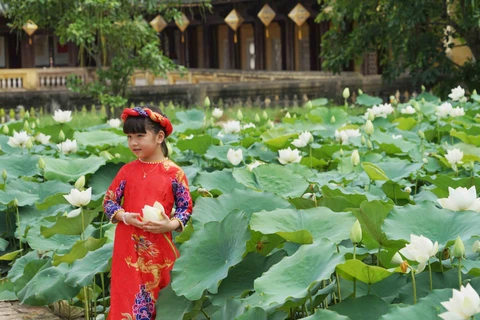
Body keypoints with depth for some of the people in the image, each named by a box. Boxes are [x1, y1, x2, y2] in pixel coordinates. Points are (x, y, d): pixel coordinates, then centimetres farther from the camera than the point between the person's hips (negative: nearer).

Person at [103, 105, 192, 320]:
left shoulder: (174, 173, -4)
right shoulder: (127, 171, 3)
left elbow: (186, 207, 1)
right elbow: (109, 201, 7)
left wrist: (171, 225, -17)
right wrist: (125, 217, -12)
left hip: (160, 248, -1)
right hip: (128, 247, 1)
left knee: (160, 301, 8)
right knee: (128, 298, 3)